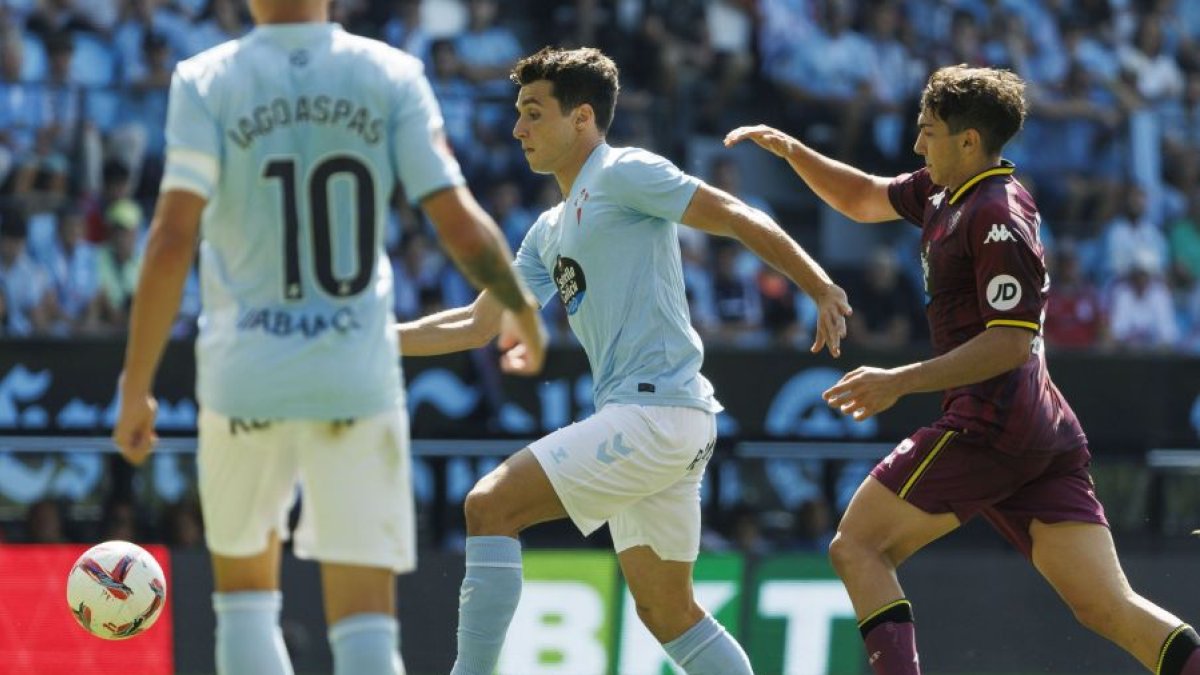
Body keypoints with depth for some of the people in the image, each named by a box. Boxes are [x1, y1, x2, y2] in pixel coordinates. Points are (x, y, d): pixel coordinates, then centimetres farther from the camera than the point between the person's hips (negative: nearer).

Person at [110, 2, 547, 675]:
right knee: (365, 619, 0)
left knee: (244, 592, 20)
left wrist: (135, 388, -6)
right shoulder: (390, 75, -1)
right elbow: (462, 226, -4)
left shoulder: (208, 80, -4)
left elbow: (172, 242, -11)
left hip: (244, 378, 0)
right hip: (358, 379, 0)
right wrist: (523, 310, 15)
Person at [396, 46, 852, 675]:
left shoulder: (624, 173, -3)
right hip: (640, 418, 10)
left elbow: (740, 219, -10)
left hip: (657, 409, -10)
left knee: (490, 506, -15)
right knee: (667, 612, 11)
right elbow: (476, 325, 26)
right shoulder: (549, 231, 23)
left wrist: (823, 290, -20)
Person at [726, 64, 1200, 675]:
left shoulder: (997, 218, -11)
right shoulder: (945, 192, 17)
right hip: (1048, 434, 9)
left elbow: (1010, 345, -17)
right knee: (1111, 610, -1)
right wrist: (787, 148, 18)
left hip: (989, 424, -9)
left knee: (857, 547, 0)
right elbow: (862, 200, 32)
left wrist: (900, 382, -18)